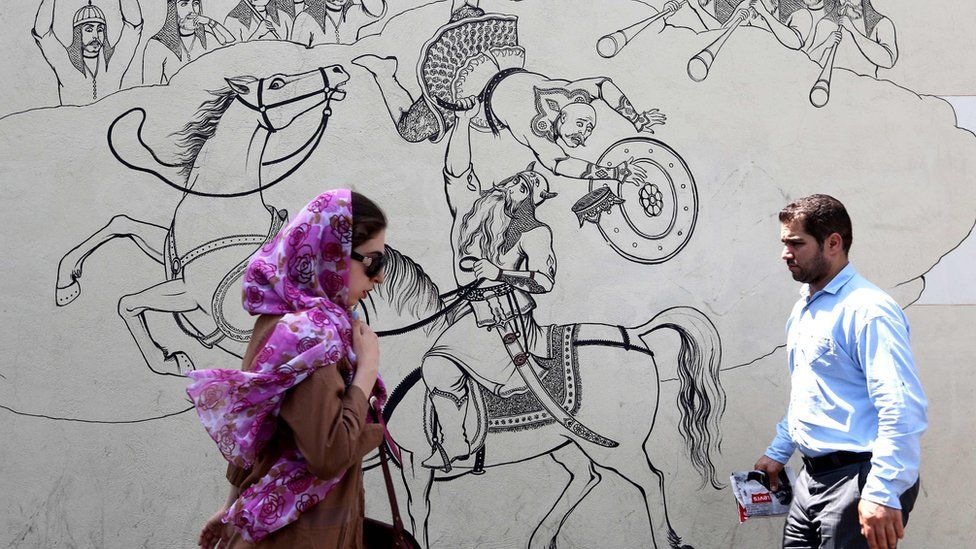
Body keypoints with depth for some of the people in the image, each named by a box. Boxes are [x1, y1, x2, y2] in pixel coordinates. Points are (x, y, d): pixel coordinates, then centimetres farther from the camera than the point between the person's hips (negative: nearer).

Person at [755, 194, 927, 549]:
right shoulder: (802, 311, 14)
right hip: (813, 477, 9)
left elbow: (903, 409, -24)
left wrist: (882, 494, -27)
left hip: (857, 479, -9)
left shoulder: (868, 310, -16)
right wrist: (778, 453, 29)